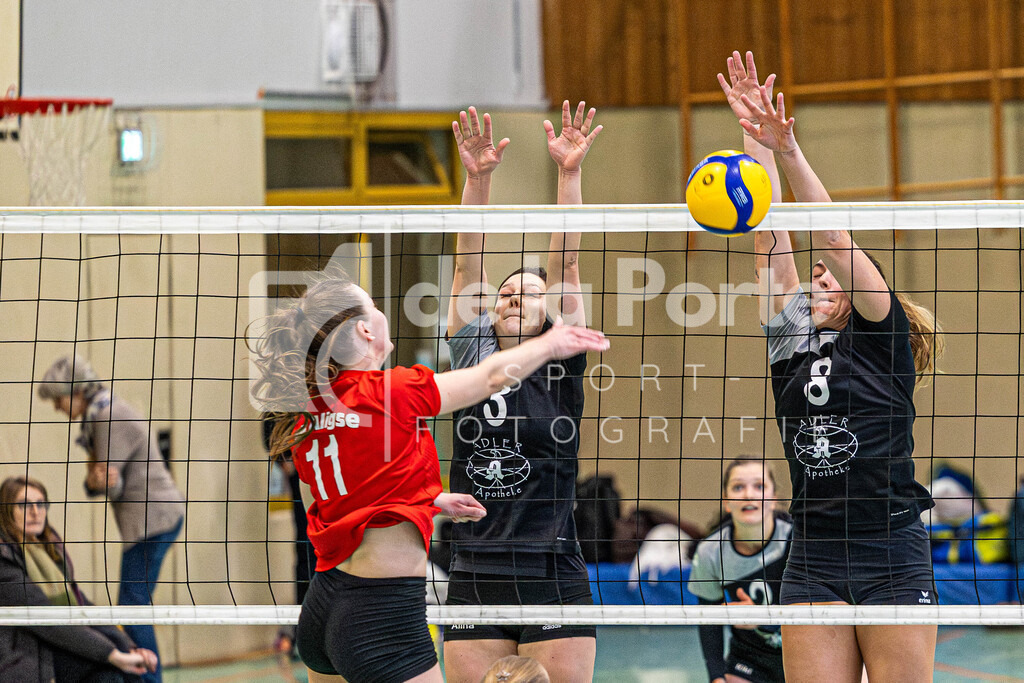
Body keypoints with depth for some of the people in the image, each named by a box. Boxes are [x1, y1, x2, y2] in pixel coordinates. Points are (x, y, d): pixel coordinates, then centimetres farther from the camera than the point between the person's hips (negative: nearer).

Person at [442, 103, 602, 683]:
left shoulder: (561, 369, 4)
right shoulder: (473, 359, 9)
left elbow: (566, 265, -4)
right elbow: (471, 263, 1)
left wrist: (569, 172, -12)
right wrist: (479, 178, -9)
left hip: (554, 581, -2)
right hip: (475, 583, 2)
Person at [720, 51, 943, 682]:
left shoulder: (883, 340, 3)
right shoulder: (792, 343, 13)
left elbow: (835, 238, -8)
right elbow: (771, 231, 9)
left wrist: (789, 151, -16)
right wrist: (756, 137, 6)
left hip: (893, 561, -4)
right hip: (812, 564, 4)